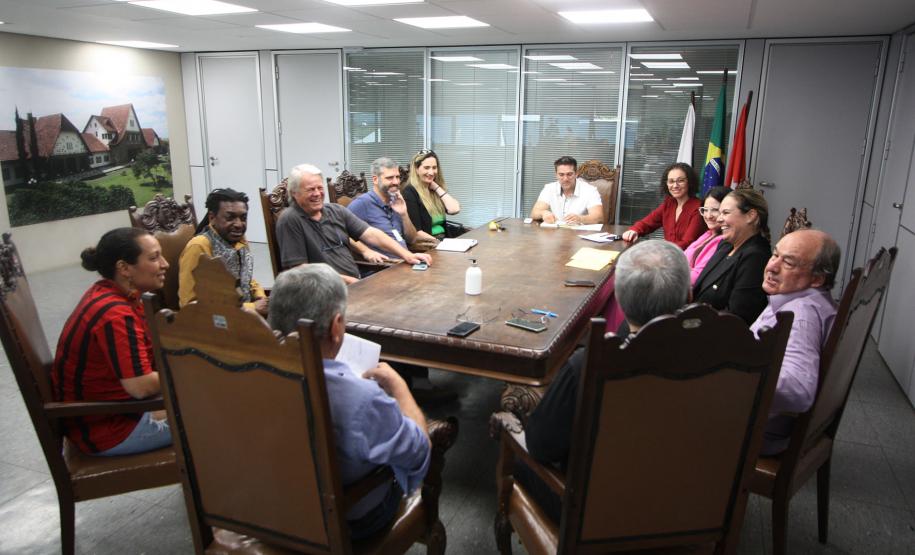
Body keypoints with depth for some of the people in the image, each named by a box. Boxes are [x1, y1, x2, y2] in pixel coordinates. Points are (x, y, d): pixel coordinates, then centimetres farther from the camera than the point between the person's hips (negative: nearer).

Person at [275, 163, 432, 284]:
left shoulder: (336, 211, 11)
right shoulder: (290, 220, -7)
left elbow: (371, 234, 6)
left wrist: (407, 255, -5)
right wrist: (345, 280, -14)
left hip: (356, 283, 7)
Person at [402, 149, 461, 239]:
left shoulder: (435, 190, 13)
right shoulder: (410, 192, -7)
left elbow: (454, 209, -4)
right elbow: (415, 232, -13)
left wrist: (437, 187, -1)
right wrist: (436, 242, -22)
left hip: (443, 240, 7)